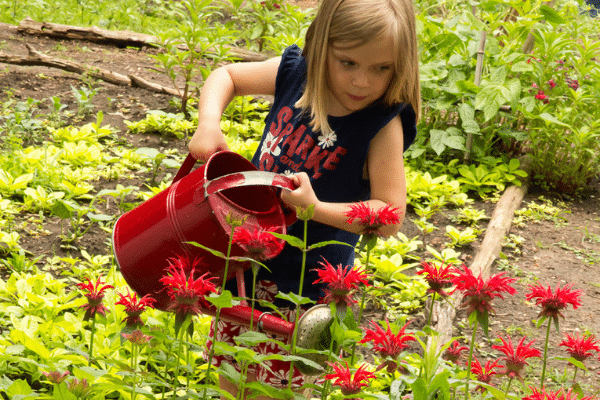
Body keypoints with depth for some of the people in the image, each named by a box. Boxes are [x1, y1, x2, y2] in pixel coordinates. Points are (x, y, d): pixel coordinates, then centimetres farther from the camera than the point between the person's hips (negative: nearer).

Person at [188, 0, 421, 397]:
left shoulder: (383, 126, -21)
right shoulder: (295, 73, -8)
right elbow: (226, 76, 8)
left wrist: (317, 207, -32)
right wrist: (208, 123, -10)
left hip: (304, 285, -5)